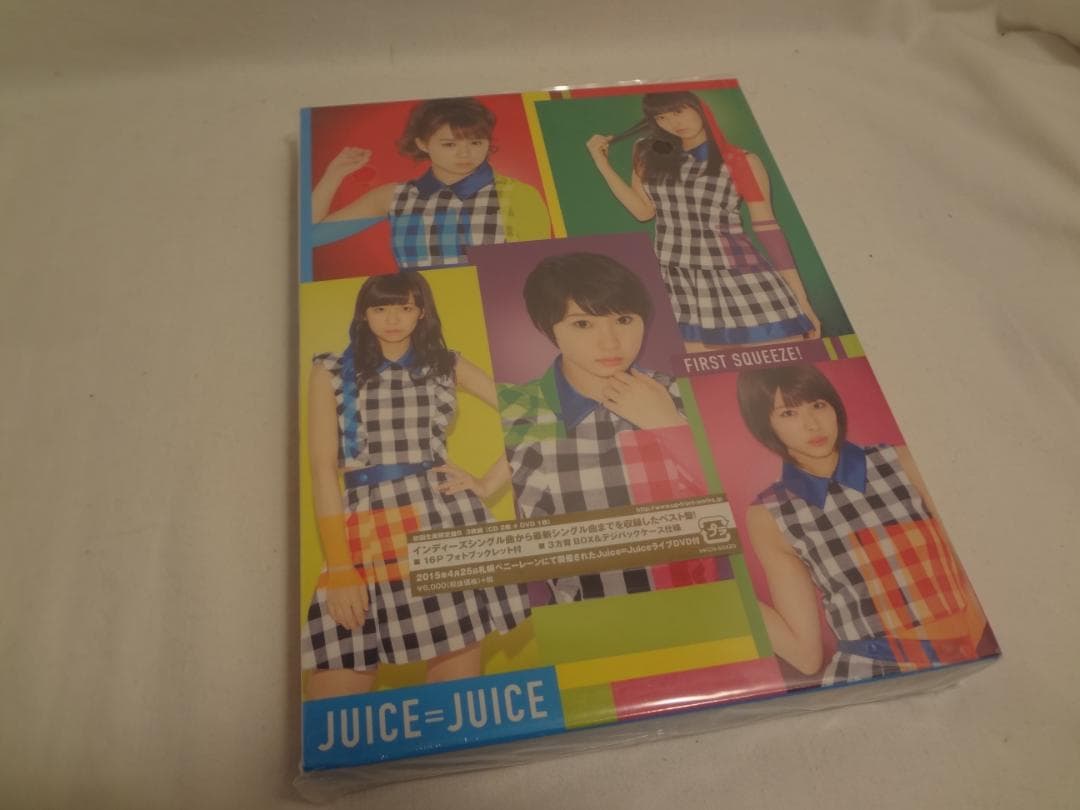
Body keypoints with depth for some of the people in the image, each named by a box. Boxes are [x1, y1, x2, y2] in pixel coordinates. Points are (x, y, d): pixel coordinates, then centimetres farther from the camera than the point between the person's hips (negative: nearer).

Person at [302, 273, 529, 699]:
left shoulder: (447, 365, 12)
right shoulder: (330, 372, 9)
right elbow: (323, 468, 1)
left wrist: (490, 483, 0)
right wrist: (339, 567, -7)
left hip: (446, 520, 0)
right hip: (364, 530, 0)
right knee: (332, 707, -4)